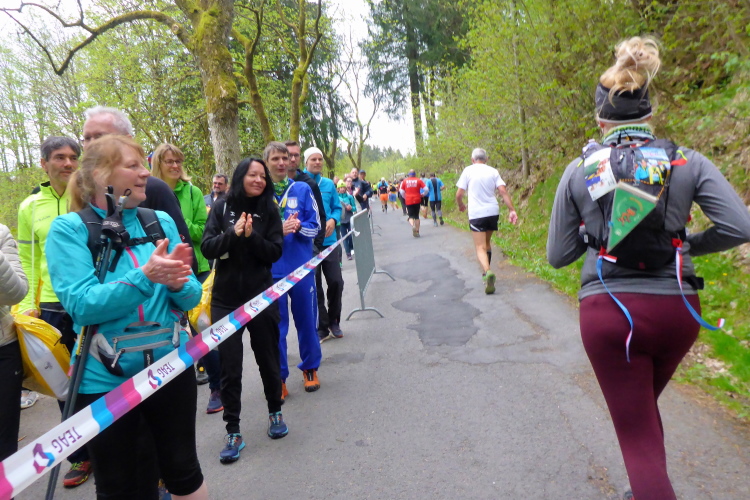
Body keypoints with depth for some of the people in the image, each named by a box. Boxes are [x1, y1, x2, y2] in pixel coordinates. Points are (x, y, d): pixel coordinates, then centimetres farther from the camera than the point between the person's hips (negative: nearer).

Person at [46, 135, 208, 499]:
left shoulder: (161, 221, 1)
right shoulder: (69, 229, -8)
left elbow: (192, 298, 1)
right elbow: (82, 305, -19)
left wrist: (178, 283, -21)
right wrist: (145, 277, -31)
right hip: (105, 379, -2)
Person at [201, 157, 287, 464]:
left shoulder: (269, 211, 0)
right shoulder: (222, 208, 0)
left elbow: (275, 252, -5)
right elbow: (207, 247, -7)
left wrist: (252, 236, -20)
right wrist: (233, 234, -22)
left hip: (261, 297, 0)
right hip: (225, 300, 0)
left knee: (268, 358, 13)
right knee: (229, 367, 3)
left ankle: (275, 412, 36)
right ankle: (233, 432, 15)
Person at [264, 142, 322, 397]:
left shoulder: (302, 189, 3)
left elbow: (315, 225, 2)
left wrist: (298, 227, -18)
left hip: (302, 266, 1)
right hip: (272, 269, -1)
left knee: (307, 320, 11)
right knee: (276, 326, 4)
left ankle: (310, 368, 30)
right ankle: (279, 377, 18)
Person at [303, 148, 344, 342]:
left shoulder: (329, 184, 6)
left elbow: (337, 208, 10)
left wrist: (333, 220, -10)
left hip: (329, 241, 3)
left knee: (336, 282, 4)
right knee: (315, 286, 6)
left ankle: (333, 321, 25)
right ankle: (321, 327, 19)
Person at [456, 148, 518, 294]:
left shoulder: (468, 170, 0)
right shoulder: (493, 171, 8)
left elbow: (459, 194, -2)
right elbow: (503, 191, -2)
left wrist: (461, 205, 17)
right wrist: (512, 210, -4)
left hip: (476, 214, -4)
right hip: (493, 212, 4)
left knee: (480, 247, -5)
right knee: (487, 243, 23)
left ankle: (488, 272, -30)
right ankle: (486, 272, 31)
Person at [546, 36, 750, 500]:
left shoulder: (579, 171, -3)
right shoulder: (688, 162, -1)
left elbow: (557, 255, 0)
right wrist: (688, 245, 9)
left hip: (608, 312, -3)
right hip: (677, 309, 3)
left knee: (638, 435, 10)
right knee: (644, 405, 29)